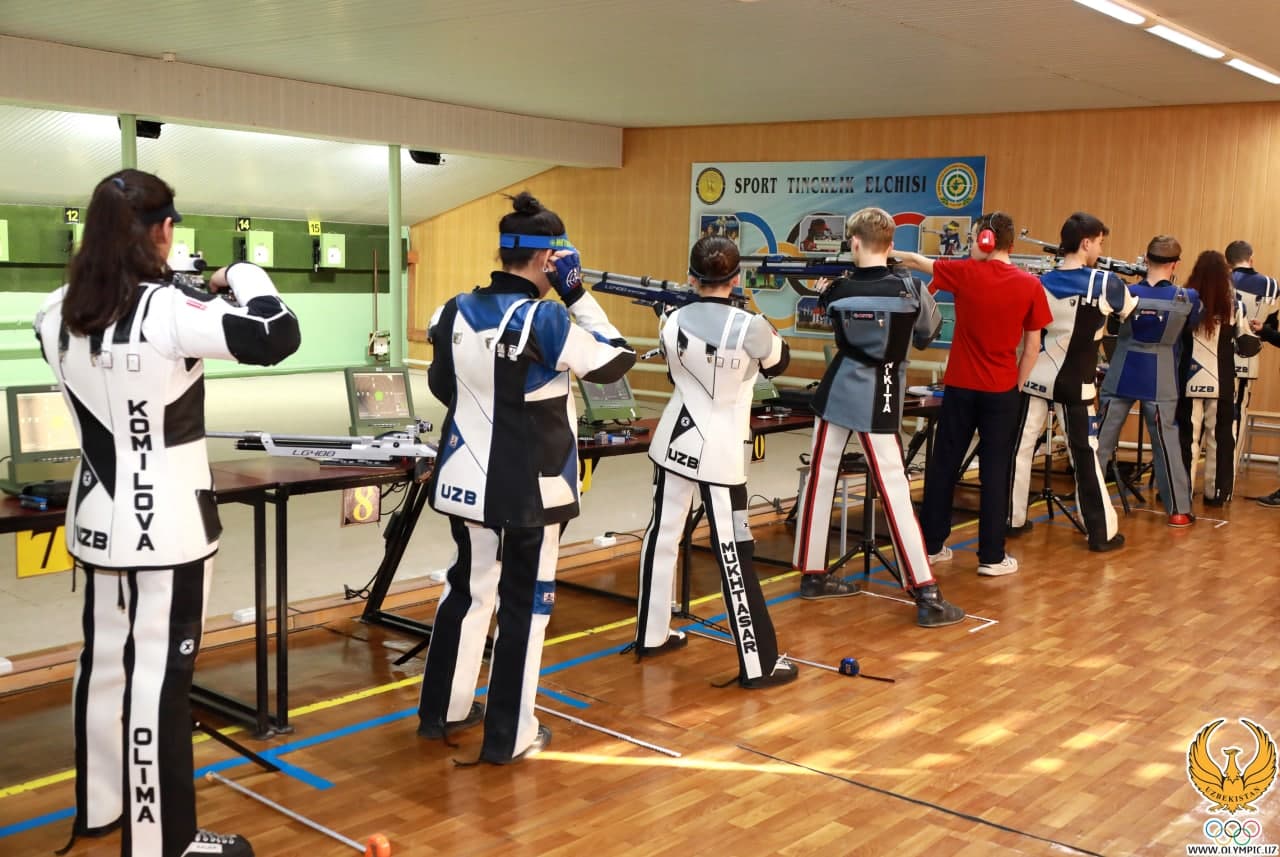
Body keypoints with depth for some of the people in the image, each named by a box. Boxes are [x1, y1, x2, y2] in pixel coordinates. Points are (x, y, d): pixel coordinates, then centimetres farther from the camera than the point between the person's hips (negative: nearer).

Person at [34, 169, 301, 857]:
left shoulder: (58, 313, 0)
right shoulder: (170, 312, -20)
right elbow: (279, 335, -24)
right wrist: (242, 275, -6)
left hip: (96, 517, 7)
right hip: (167, 522, -7)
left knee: (103, 659, 20)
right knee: (160, 673, 1)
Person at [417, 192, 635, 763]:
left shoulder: (457, 311, 0)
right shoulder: (546, 320, -18)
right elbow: (614, 362, -6)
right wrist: (578, 296, -4)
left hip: (466, 479, 6)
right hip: (529, 488, -6)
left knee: (468, 588, 21)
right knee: (524, 603, 7)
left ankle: (443, 710, 32)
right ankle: (509, 736, 15)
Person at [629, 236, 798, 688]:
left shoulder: (672, 321, -3)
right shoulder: (750, 327, -15)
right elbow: (778, 363, 6)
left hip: (674, 442, 5)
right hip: (720, 452, -5)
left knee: (661, 535, 16)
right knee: (733, 555, -2)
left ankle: (651, 635, 31)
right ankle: (759, 663, 5)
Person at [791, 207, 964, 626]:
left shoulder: (837, 290, -4)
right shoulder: (910, 288, -9)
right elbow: (928, 334, 7)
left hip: (837, 391, 3)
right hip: (878, 401, -2)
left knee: (820, 480, 13)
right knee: (895, 492, -2)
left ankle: (813, 574, 23)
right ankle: (927, 596, -2)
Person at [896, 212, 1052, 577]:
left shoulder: (965, 273, -5)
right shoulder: (1030, 285, -4)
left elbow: (916, 261, 11)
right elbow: (1032, 346, 0)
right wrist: (1017, 386, 11)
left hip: (961, 386, 1)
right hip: (1002, 391, 0)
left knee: (943, 465, 11)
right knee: (995, 471, 4)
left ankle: (931, 545, 19)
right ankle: (991, 556, 6)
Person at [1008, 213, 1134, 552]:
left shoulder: (1044, 282, 1)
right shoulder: (1105, 283, -9)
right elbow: (1130, 308, 10)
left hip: (1034, 377, 3)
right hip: (1073, 384, -3)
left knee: (1021, 448, 9)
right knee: (1085, 456, 3)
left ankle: (1012, 520, 17)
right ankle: (1102, 532, 10)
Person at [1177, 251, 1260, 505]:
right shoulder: (1233, 304, -3)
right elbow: (1247, 346, 2)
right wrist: (1259, 339, 23)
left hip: (1190, 380, 0)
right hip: (1222, 382, 0)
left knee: (1187, 435, 5)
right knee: (1221, 436, 9)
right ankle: (1216, 492, 14)